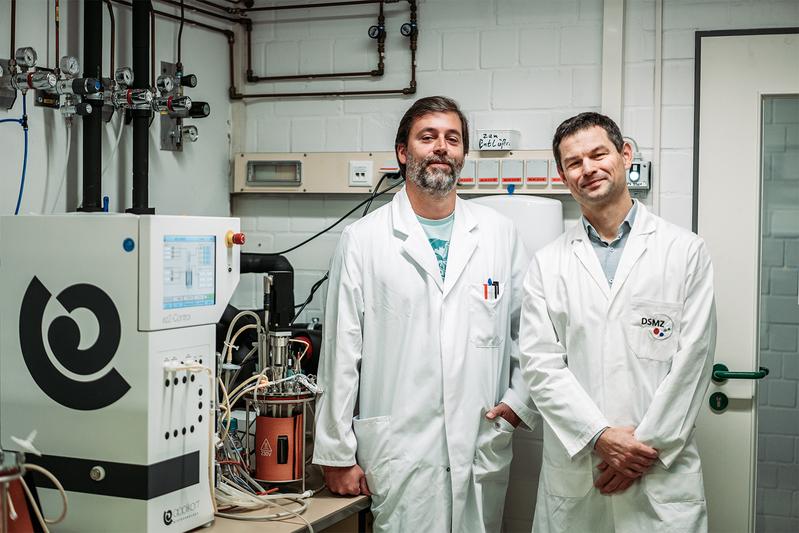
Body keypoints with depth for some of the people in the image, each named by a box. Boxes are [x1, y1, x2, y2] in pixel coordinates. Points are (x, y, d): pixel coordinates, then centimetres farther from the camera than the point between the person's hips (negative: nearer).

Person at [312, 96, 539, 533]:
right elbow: (341, 353, -1)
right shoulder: (362, 240, 0)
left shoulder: (499, 233, 8)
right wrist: (337, 454, -1)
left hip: (483, 450, 3)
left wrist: (522, 398, 2)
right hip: (399, 452, -2)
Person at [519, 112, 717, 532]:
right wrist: (601, 435, -12)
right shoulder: (547, 264, 7)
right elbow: (540, 363, -1)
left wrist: (645, 447, -9)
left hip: (662, 475, -1)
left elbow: (691, 360, -3)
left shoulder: (686, 252, 3)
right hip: (572, 473, 1)